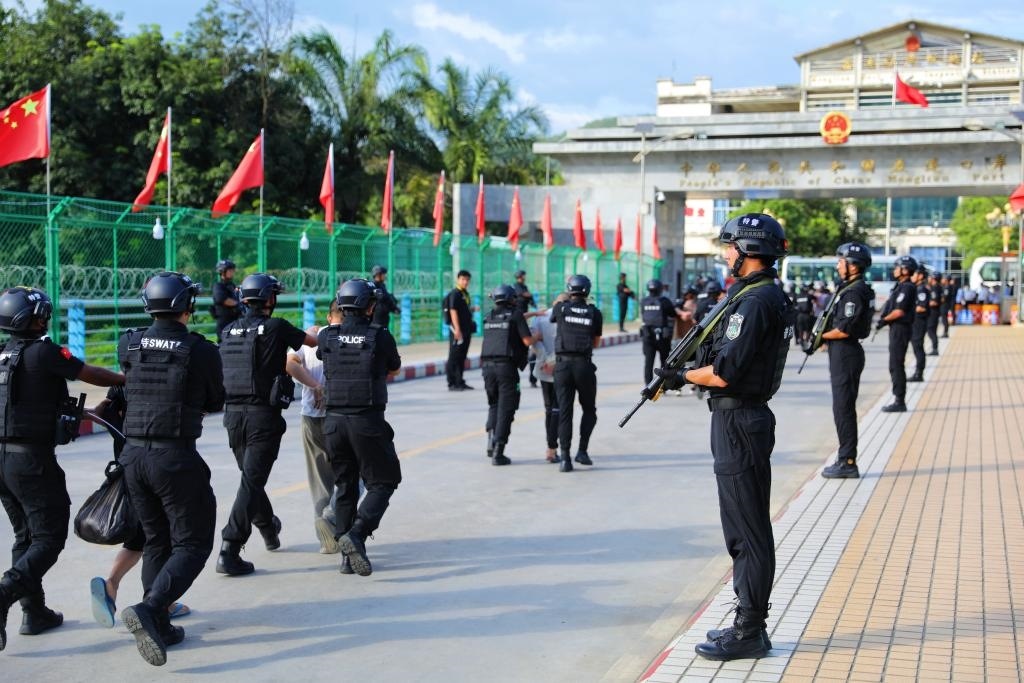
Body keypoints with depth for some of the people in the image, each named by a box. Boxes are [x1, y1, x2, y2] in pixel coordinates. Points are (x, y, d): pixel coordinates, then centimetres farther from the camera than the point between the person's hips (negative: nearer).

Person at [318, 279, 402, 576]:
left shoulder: (327, 337, 3)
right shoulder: (380, 336, -5)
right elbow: (394, 368, 13)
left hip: (334, 420, 4)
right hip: (368, 421, -4)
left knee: (345, 487, 14)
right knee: (382, 482, 8)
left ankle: (348, 556, 16)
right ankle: (356, 535, -13)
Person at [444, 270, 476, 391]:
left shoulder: (465, 294, 16)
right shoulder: (454, 294, -10)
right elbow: (453, 311, -18)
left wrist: (472, 309, 10)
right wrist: (457, 329, -23)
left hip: (466, 329, 9)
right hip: (458, 330, -9)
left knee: (462, 358, 13)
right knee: (454, 357, -5)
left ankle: (459, 382, 19)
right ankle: (452, 384, -2)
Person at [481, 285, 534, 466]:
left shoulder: (489, 317, 15)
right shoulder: (516, 315, -1)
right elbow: (528, 341, -6)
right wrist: (536, 336, 15)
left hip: (488, 365, 5)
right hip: (507, 367, -5)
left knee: (494, 404, 22)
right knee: (506, 409, 3)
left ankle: (491, 442, 5)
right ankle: (498, 453, -1)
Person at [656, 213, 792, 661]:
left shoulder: (755, 302, -19)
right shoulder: (769, 297, 14)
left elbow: (724, 372, -23)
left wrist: (683, 377, -7)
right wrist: (690, 373, 11)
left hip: (739, 422, -11)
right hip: (741, 418, 11)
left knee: (748, 531, -3)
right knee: (744, 528, 16)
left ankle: (748, 633, 5)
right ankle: (748, 621, 26)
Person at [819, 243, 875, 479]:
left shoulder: (854, 293, -17)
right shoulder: (851, 289, 15)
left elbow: (844, 330, -22)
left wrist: (821, 336, -7)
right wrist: (824, 336, 4)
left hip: (845, 354, -10)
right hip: (844, 353, 10)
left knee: (843, 408, -6)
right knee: (844, 408, 14)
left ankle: (847, 463, -1)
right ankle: (846, 459, 21)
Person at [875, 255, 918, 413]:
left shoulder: (907, 288, -15)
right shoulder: (900, 286, 16)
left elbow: (899, 311, -21)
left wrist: (884, 320, -10)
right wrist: (884, 320, 4)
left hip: (900, 329, -10)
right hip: (896, 329, 10)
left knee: (896, 365, -7)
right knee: (895, 365, 14)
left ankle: (899, 401, -4)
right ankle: (898, 399, 19)